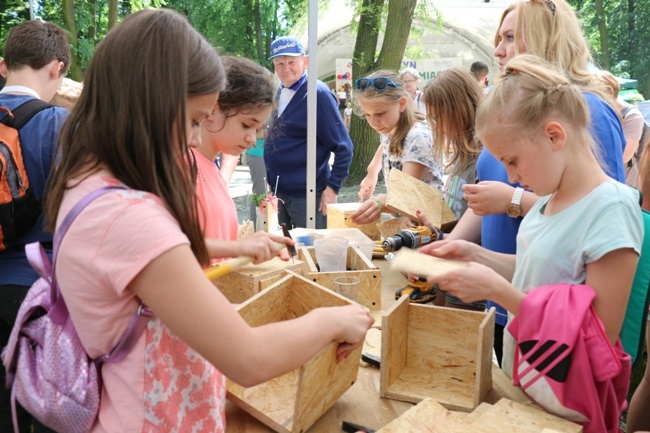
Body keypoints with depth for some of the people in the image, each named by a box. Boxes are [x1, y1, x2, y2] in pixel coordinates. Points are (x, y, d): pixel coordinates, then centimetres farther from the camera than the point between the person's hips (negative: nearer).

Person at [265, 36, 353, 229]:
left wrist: (332, 187, -19)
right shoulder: (279, 93, 8)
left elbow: (343, 147, -15)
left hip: (307, 194, -7)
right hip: (278, 191, 7)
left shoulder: (317, 93, -14)